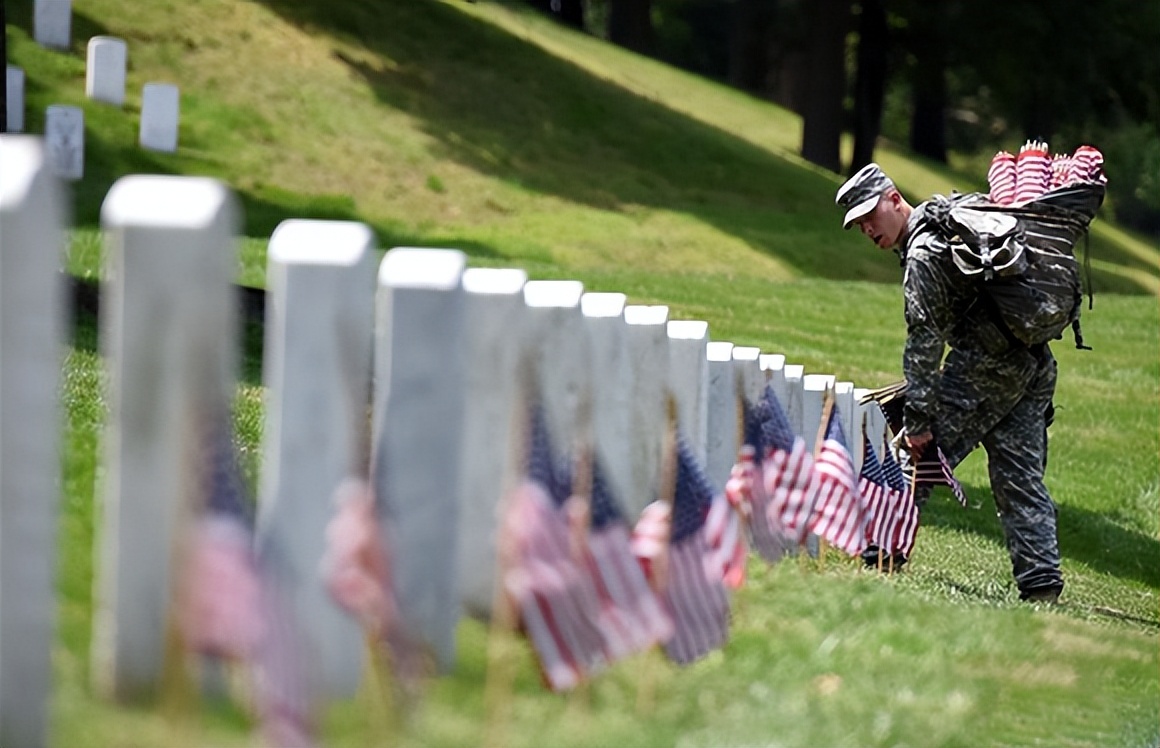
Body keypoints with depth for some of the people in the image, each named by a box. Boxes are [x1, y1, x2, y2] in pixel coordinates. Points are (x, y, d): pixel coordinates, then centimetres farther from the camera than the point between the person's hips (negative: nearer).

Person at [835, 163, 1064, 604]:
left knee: (920, 455, -2)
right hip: (1035, 365, 9)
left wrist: (919, 418, -19)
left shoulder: (924, 256, -13)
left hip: (984, 368, -9)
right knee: (1021, 479, 7)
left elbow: (925, 342, -18)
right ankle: (1041, 584, 1)